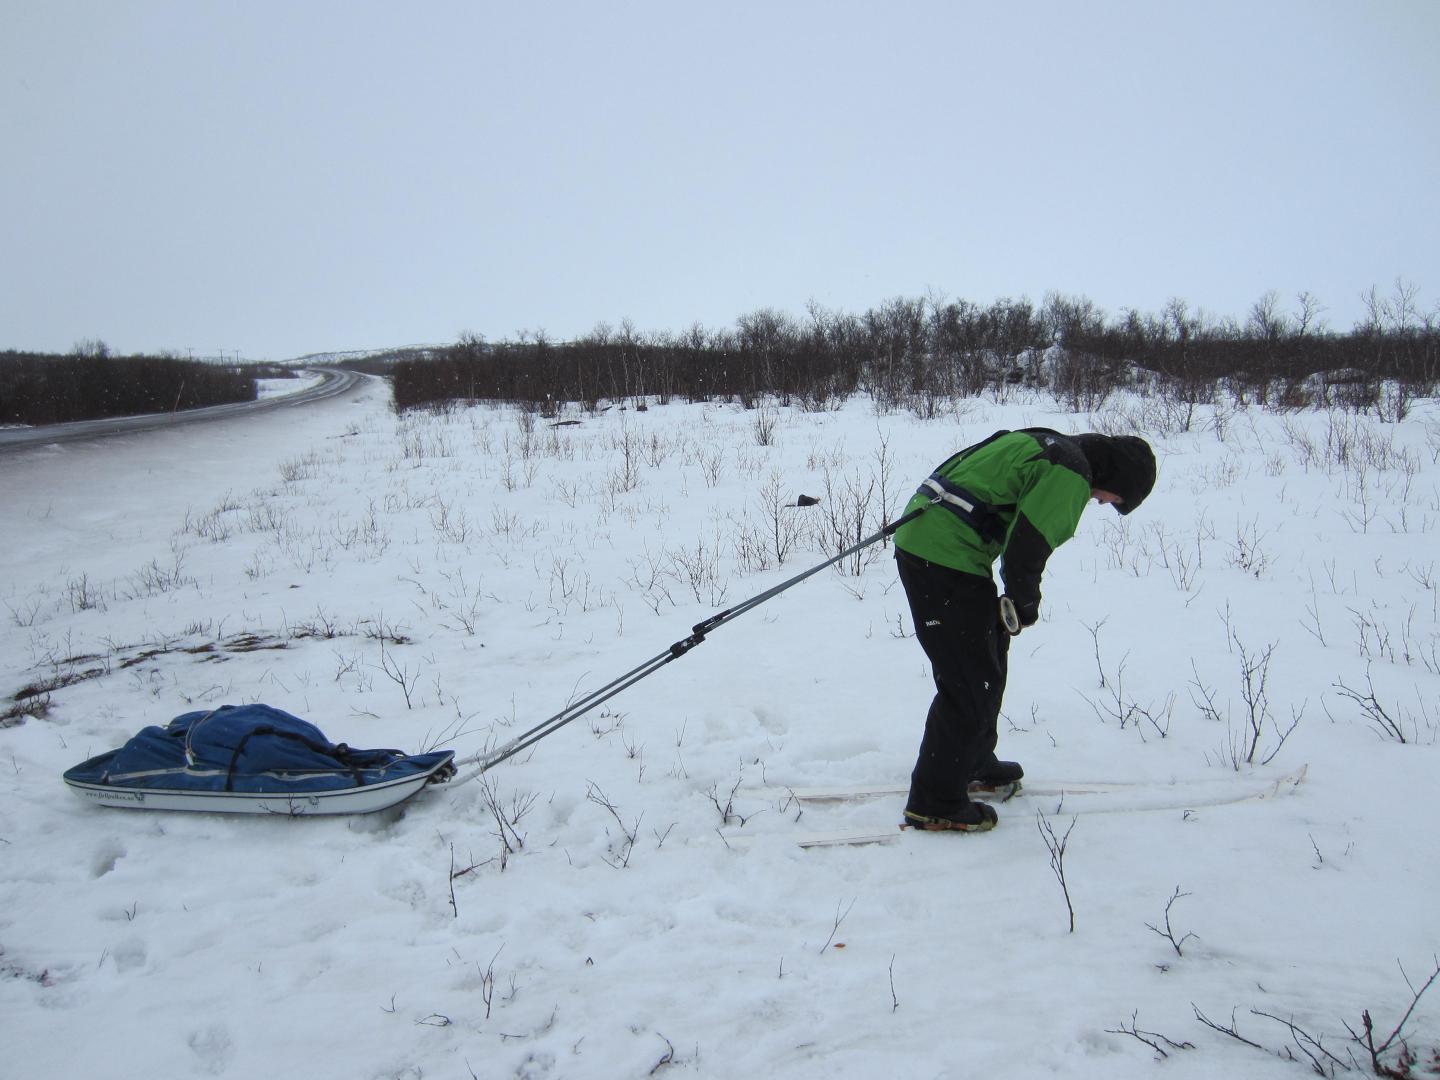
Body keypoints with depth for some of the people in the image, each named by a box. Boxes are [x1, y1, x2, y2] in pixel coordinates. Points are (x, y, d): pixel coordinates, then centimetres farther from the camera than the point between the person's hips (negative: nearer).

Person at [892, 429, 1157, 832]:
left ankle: (973, 764, 39)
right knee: (972, 682, -4)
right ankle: (935, 803, 4)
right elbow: (1026, 546, -17)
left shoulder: (1051, 448, 19)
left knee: (988, 657, 24)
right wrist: (1026, 606, 1)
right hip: (946, 559, -11)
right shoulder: (1071, 474, -12)